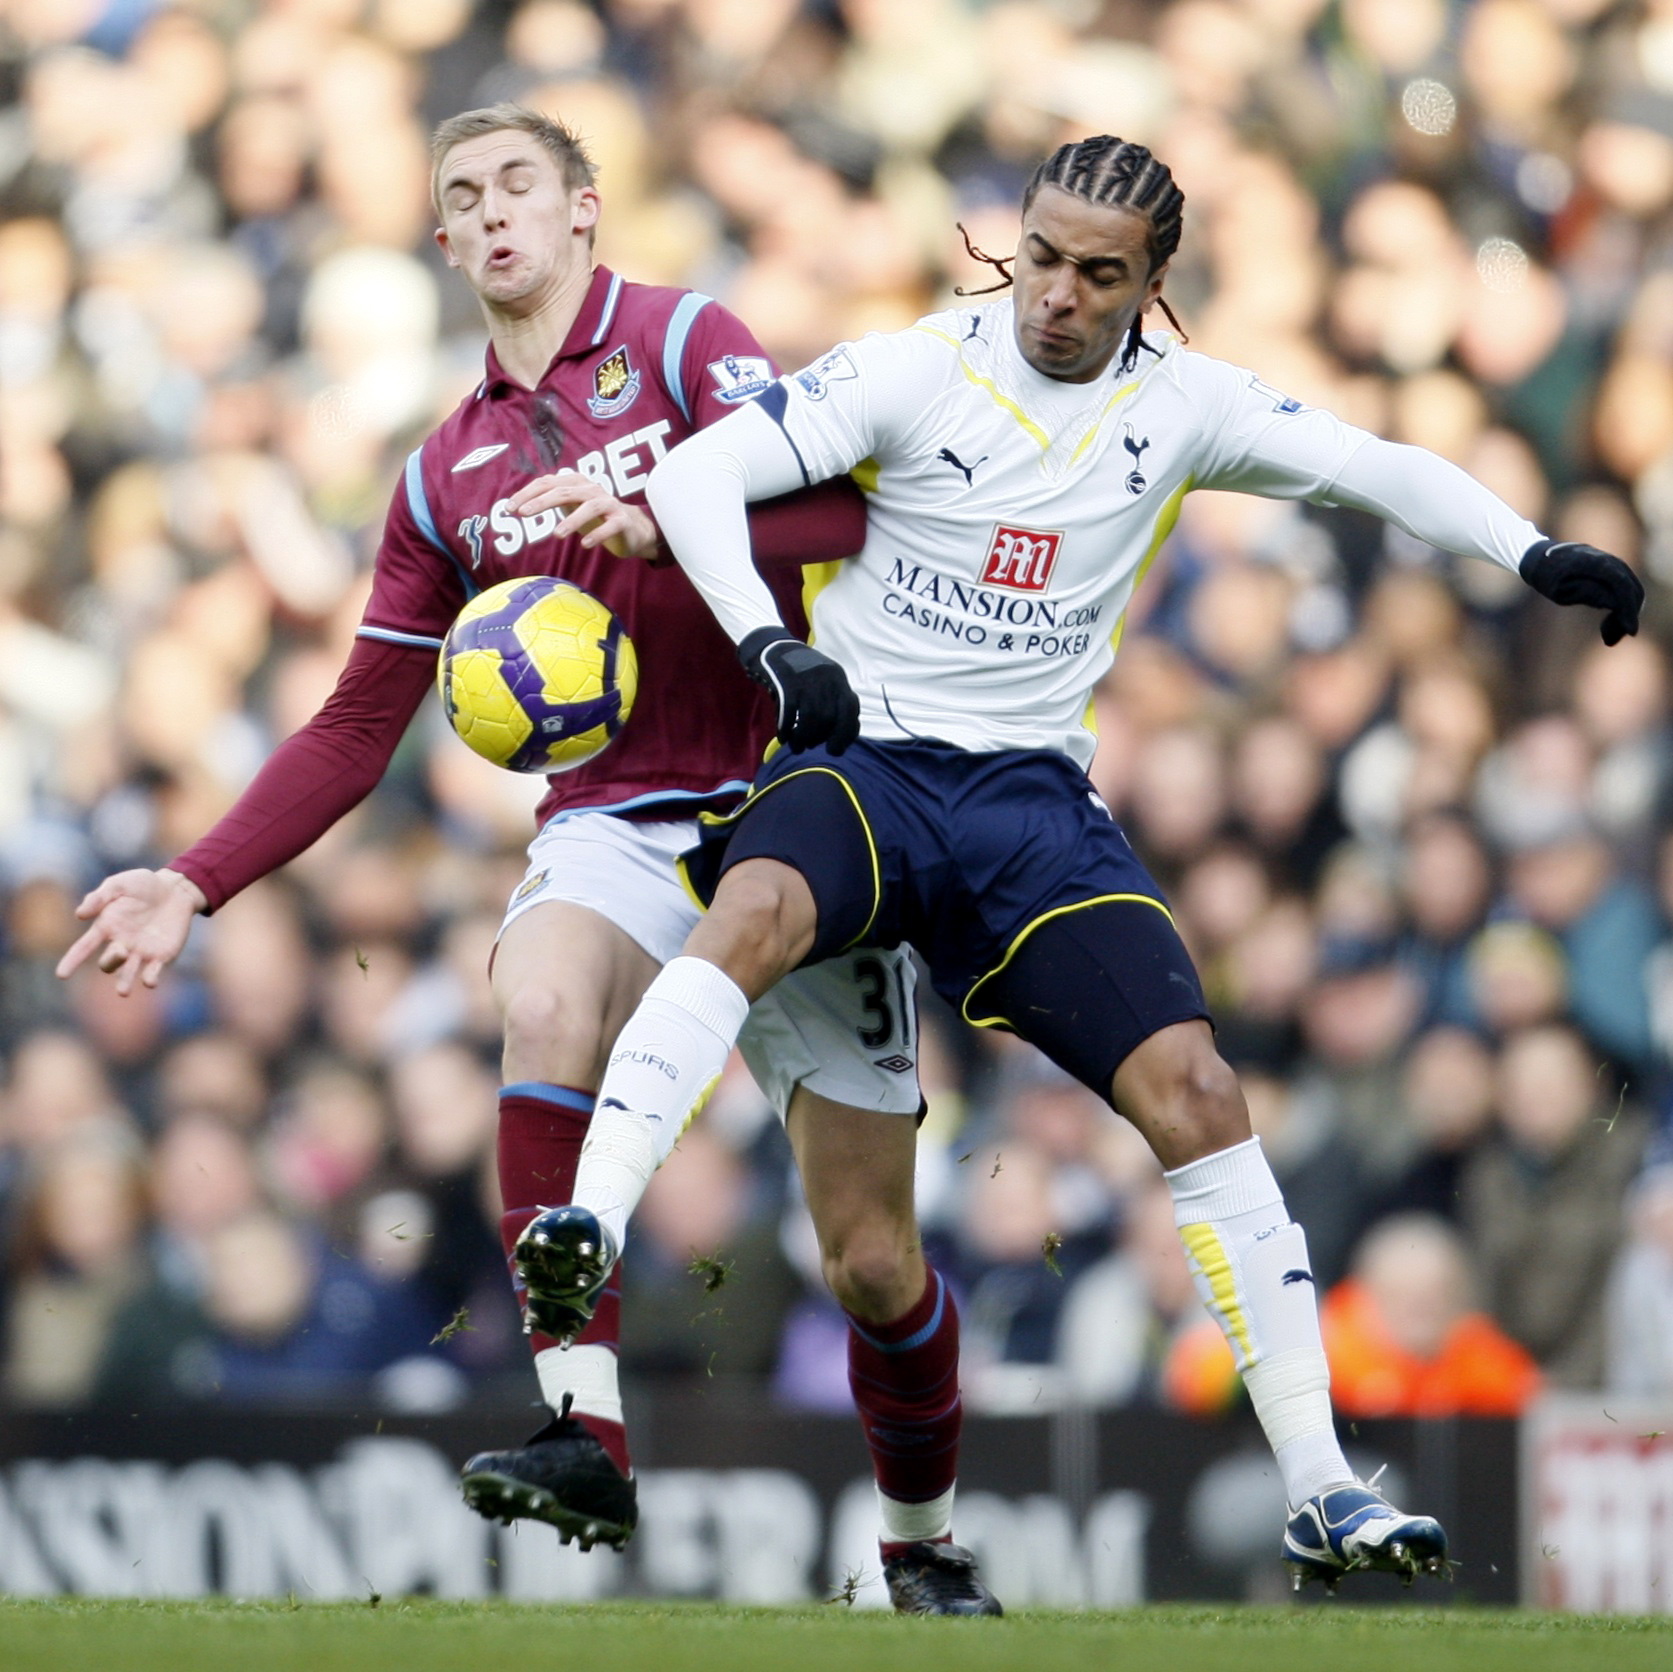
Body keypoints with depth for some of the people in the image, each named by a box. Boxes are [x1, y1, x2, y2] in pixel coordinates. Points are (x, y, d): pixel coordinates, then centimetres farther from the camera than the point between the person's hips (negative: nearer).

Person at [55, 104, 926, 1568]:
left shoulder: (681, 342, 1)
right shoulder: (447, 475, 16)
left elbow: (839, 510, -14)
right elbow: (359, 728, 19)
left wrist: (654, 521, -29)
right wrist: (196, 883, 10)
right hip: (615, 828, 3)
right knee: (544, 995, -33)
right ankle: (584, 1433, -39)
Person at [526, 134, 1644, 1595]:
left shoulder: (1182, 405, 6)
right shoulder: (915, 373, -4)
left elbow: (1376, 470, 12)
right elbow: (695, 474, -8)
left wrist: (1532, 554, -4)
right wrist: (772, 646, -22)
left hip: (1031, 793, 3)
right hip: (859, 759, -3)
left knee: (1193, 1090, -11)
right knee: (753, 912, -38)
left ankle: (1318, 1490, -7)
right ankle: (590, 1229, -49)